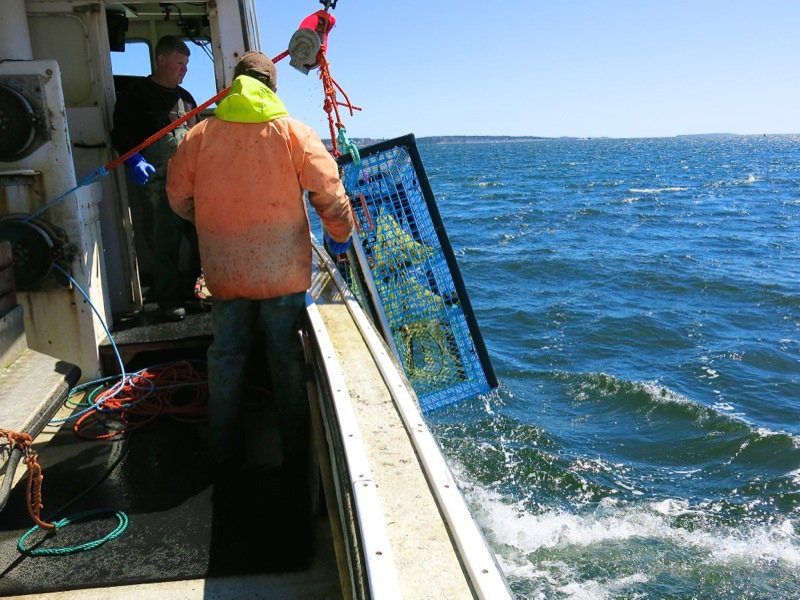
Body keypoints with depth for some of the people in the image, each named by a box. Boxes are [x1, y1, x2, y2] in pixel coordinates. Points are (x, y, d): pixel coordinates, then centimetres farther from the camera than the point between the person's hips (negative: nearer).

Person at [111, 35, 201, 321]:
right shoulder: (136, 94, 2)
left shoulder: (185, 97, 21)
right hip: (157, 183, -5)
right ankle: (170, 301, 7)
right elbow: (120, 134, -3)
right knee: (164, 243, -2)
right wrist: (135, 161, -18)